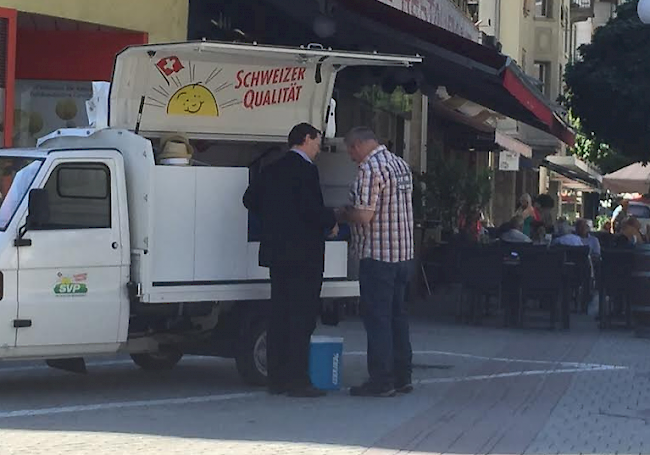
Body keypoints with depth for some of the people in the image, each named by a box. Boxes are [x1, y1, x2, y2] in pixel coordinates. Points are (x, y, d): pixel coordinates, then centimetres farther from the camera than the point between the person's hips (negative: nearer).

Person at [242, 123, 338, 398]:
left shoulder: (271, 170, 12)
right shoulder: (305, 170, -13)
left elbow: (250, 199, 16)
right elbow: (311, 208, -22)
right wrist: (331, 221, -4)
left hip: (276, 252, 8)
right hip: (303, 254, -8)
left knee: (279, 314, 11)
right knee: (302, 318, -4)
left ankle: (277, 378, 14)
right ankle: (297, 380, -4)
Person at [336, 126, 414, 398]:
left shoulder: (370, 169, -15)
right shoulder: (401, 165, 14)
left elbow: (364, 215, -22)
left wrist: (342, 215, -1)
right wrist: (351, 213, 18)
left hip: (378, 255, -9)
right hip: (403, 253, 9)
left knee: (377, 317, -3)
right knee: (397, 315, 14)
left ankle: (381, 381, -2)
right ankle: (402, 377, 19)